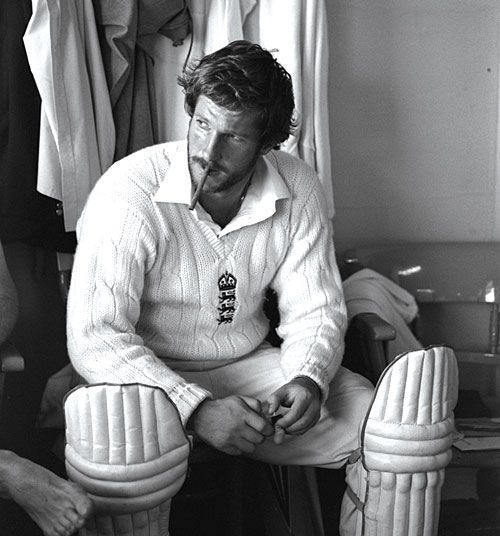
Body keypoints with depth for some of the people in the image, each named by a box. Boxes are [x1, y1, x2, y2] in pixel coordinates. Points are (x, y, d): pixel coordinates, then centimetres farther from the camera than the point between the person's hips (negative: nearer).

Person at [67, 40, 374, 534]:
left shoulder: (297, 189, -7)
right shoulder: (128, 193, -20)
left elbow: (314, 309, 0)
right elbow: (94, 336, -23)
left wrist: (309, 380, -21)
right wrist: (196, 408, -32)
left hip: (250, 366, 4)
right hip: (152, 377, -3)